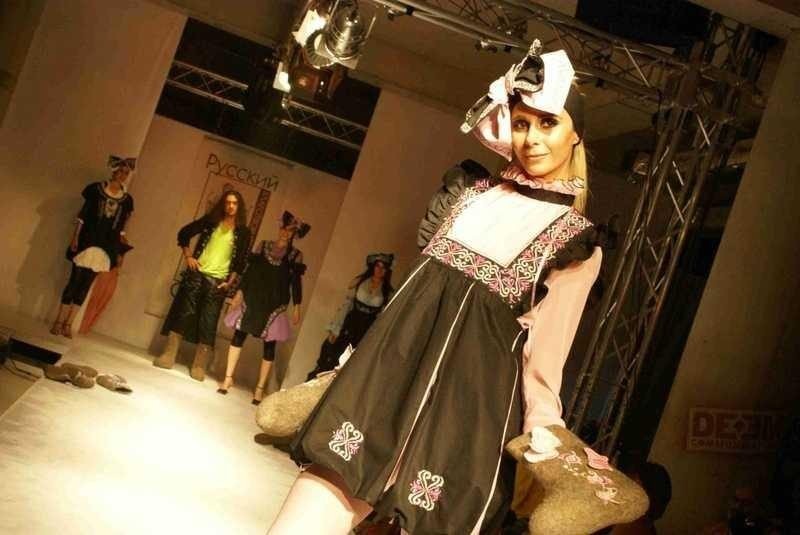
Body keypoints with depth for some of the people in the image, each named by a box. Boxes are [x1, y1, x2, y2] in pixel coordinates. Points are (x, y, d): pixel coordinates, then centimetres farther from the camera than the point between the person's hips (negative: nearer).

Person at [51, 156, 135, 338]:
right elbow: (82, 215, 0)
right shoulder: (96, 189, 1)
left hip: (106, 246, 3)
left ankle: (68, 323, 9)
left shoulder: (127, 199, 8)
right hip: (86, 241, -2)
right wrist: (75, 236, -8)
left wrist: (120, 251, 6)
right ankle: (59, 321, 4)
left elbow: (121, 227, 9)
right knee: (75, 280, -4)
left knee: (86, 284, 4)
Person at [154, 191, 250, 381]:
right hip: (197, 274, 1)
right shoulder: (211, 221, 5)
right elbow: (184, 233, 10)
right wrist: (188, 256, 2)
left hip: (218, 281, -1)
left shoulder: (243, 232, 3)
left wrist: (230, 281, -4)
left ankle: (199, 366, 6)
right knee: (182, 313, 1)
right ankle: (168, 356, 9)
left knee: (208, 322, -1)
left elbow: (241, 261, 4)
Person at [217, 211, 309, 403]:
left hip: (276, 305, -2)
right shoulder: (264, 245, 7)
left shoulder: (296, 255, 0)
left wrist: (296, 307, -3)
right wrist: (240, 292, 7)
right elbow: (250, 270, 9)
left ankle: (260, 387, 8)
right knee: (239, 335, -2)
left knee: (269, 344, 0)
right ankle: (228, 377, 10)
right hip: (253, 299, 2)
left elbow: (296, 282, 0)